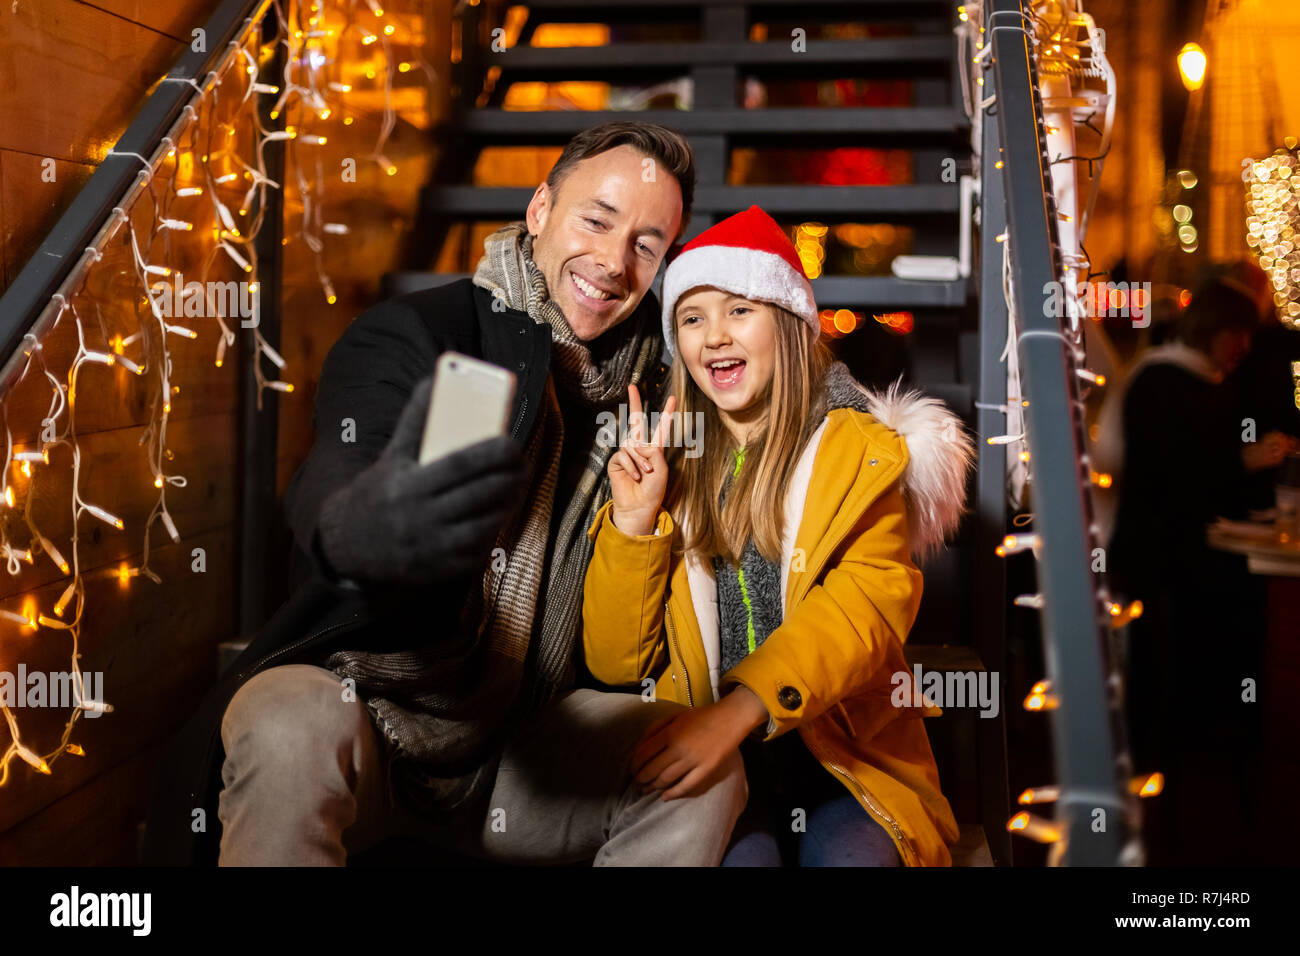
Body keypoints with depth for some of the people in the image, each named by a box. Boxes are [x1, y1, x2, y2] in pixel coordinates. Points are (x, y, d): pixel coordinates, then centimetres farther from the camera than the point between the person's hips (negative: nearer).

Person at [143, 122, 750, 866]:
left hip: (516, 743, 5)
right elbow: (332, 482, -36)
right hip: (366, 704, -4)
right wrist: (358, 529, -59)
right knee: (290, 731, -37)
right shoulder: (413, 336, -12)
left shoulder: (646, 391, 5)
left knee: (707, 768, -16)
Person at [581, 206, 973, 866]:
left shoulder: (861, 453, 5)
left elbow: (873, 601, -13)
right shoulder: (664, 465, 10)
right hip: (707, 762, 1)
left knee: (849, 855, -29)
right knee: (741, 855, -29)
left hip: (846, 760, 0)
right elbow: (614, 664, 7)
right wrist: (633, 519, -7)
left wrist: (743, 707, -28)